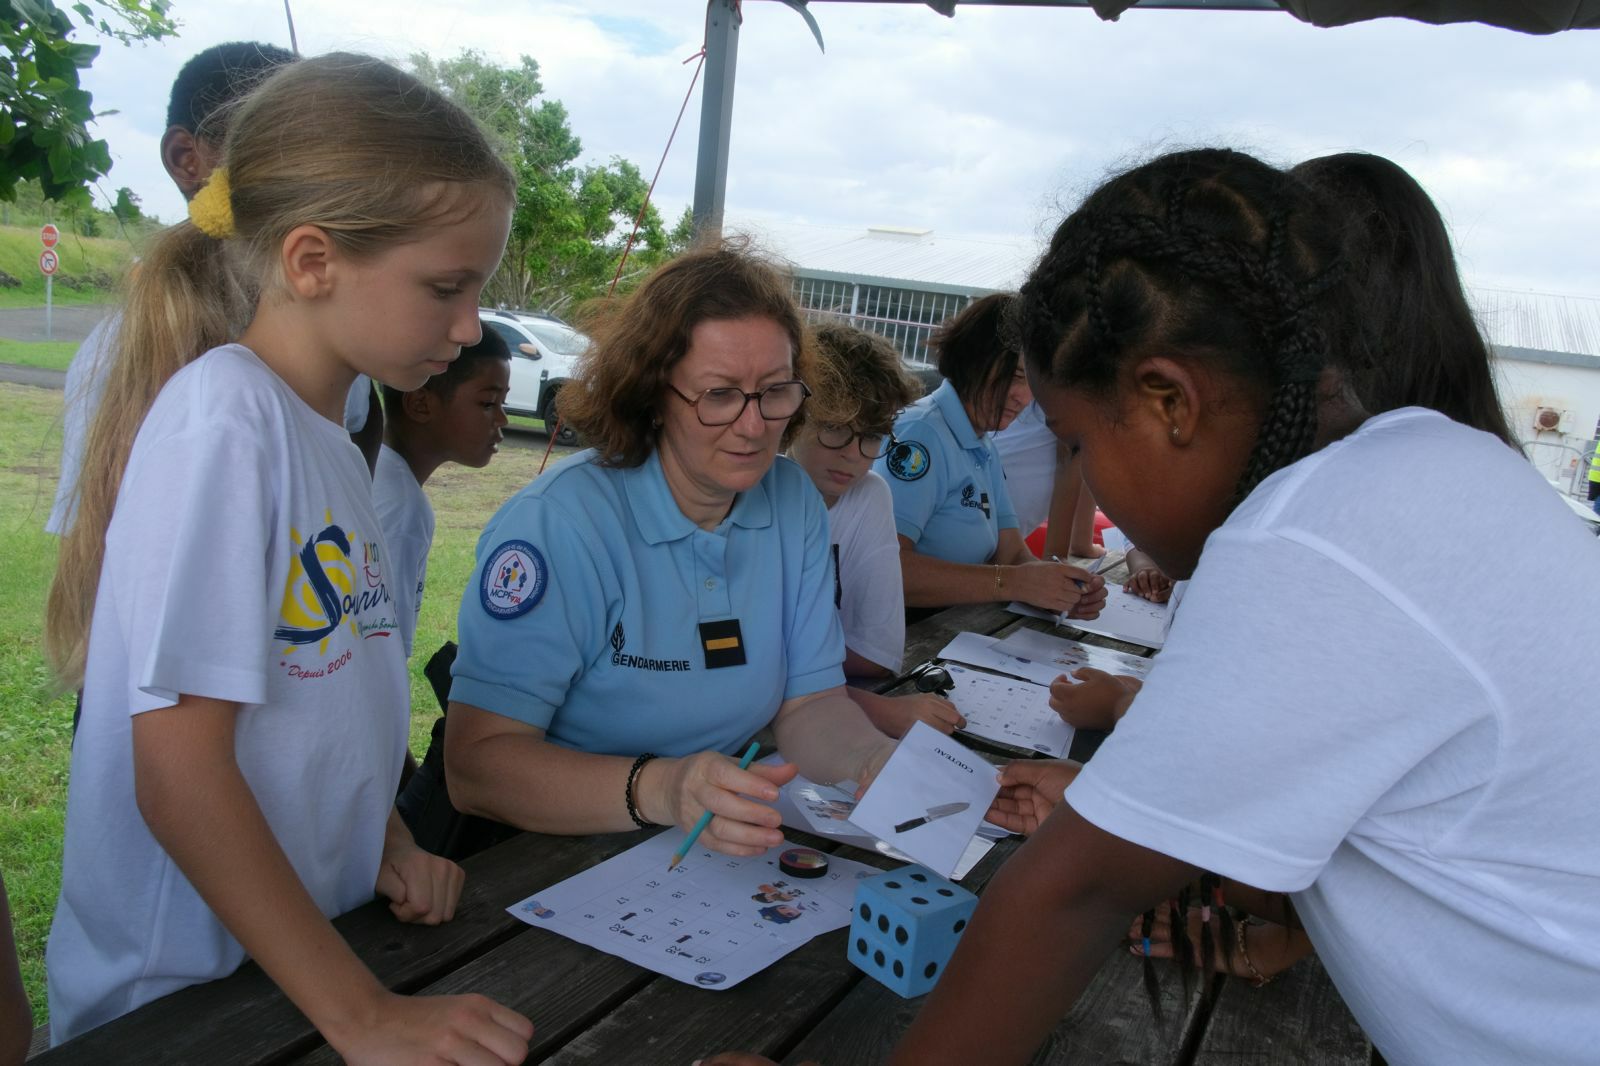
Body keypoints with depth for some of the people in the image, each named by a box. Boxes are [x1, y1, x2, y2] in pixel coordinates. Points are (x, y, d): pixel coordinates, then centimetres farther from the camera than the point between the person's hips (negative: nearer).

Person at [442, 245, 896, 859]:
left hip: (731, 855, 5)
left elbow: (808, 700, 2)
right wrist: (656, 791, -36)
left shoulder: (796, 505, 0)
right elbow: (475, 765, -22)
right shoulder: (558, 523, -18)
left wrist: (878, 763, -19)